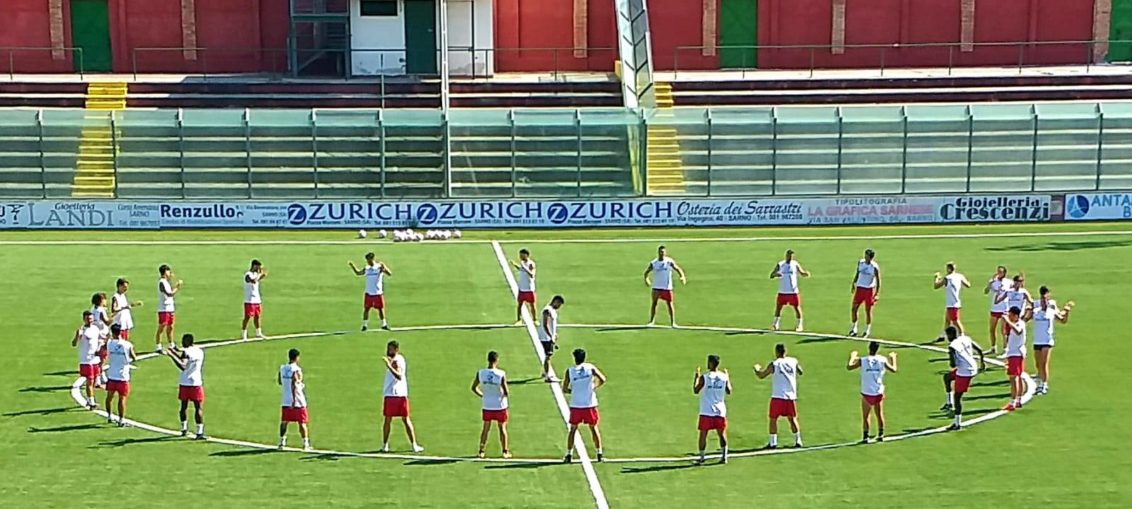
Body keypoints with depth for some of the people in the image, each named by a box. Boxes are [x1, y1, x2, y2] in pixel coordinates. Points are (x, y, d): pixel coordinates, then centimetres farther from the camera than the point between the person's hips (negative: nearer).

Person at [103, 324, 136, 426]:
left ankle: (109, 416, 30)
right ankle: (121, 420, 5)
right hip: (123, 376, -2)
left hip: (111, 375, 2)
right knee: (122, 399, 3)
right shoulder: (127, 345, -10)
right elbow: (134, 358, -3)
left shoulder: (109, 343, -7)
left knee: (109, 396, 20)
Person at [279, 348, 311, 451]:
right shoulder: (297, 370, -14)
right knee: (302, 423, 2)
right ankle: (305, 444, 2)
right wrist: (294, 400, -25)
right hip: (298, 402, -5)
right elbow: (294, 384, -24)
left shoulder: (282, 368, 5)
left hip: (286, 401, 5)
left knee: (284, 421, 16)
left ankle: (282, 442, 16)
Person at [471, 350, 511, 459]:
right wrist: (506, 393, 7)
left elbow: (474, 388, 1)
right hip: (500, 406, -2)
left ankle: (481, 452, 20)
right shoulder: (501, 374, -18)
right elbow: (506, 393, -16)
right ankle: (505, 452, 19)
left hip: (487, 406, 2)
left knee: (486, 428, 17)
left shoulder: (480, 373, -9)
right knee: (502, 428, 13)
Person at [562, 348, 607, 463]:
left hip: (575, 405, 0)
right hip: (590, 404, 0)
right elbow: (602, 379, -9)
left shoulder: (569, 371, -4)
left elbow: (564, 389, -3)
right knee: (593, 428, 13)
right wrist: (594, 387, 7)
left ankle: (569, 455, 10)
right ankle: (599, 454, 15)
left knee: (573, 429, 12)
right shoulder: (590, 367, -3)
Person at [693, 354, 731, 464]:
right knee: (722, 434, 12)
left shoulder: (704, 377, -10)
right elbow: (729, 391, 11)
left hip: (706, 411, -3)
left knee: (703, 434, 6)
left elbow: (695, 391, -3)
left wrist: (696, 376, 6)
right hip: (720, 411, 3)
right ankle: (724, 456, 8)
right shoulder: (724, 377, -1)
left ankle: (701, 457, 8)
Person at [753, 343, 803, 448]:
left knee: (773, 419, 6)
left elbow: (761, 376, 0)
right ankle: (798, 441, 11)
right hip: (791, 396, 3)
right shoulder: (793, 361, 3)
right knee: (792, 419, 15)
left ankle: (773, 442, 2)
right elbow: (800, 372, 21)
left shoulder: (774, 364, -7)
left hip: (778, 397, -3)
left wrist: (756, 369, 19)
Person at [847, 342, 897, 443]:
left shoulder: (862, 360, -9)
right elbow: (893, 369, 7)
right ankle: (880, 435, 24)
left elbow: (849, 367, -7)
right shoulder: (882, 360, -4)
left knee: (865, 416, 8)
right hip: (879, 393, 2)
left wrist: (852, 357, 11)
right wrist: (893, 358, 24)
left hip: (866, 394, -2)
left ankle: (865, 437, 4)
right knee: (879, 415, 18)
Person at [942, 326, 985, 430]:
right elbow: (979, 350, 12)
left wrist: (953, 364, 3)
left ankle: (957, 424, 6)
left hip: (964, 373, -9)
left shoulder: (952, 346, -16)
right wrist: (982, 363, 27)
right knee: (947, 377, 28)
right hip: (973, 368, 9)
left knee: (957, 397, 1)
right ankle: (949, 403, 33)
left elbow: (953, 364, -22)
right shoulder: (966, 339, 6)